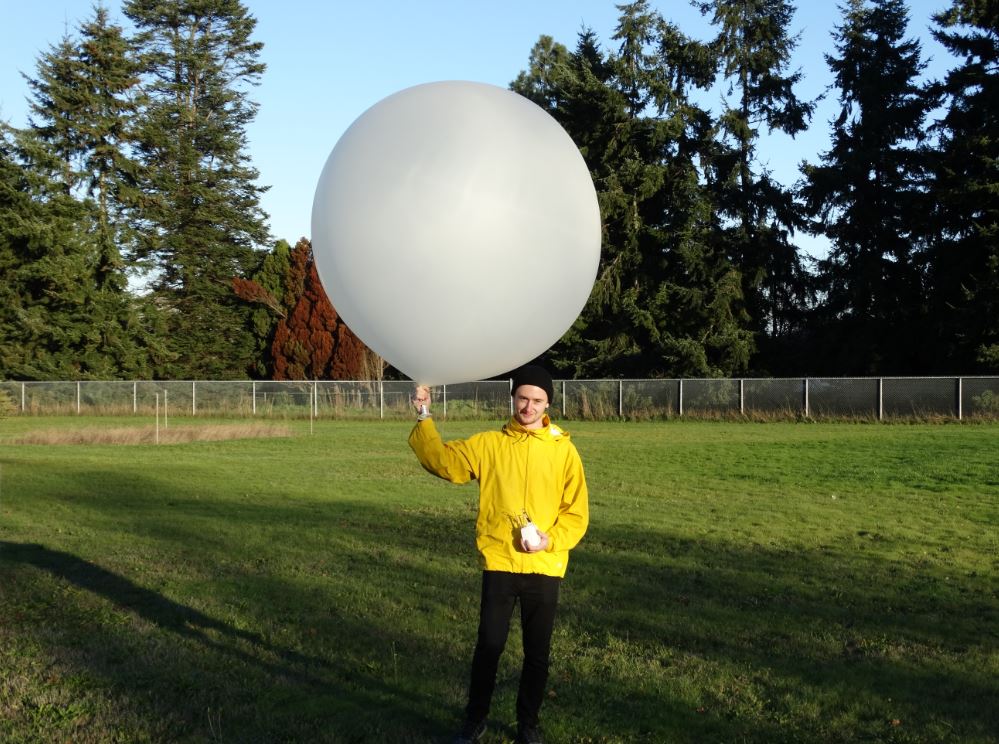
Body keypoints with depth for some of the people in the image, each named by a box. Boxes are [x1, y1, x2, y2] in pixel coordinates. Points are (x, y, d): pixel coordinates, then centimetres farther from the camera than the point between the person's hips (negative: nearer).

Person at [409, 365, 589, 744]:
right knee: (489, 646, 4)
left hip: (544, 568, 0)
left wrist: (551, 540, -14)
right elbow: (442, 459, -2)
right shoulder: (488, 444, 3)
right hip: (498, 564, 0)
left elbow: (576, 511, 1)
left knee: (537, 652, 10)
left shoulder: (564, 450, 0)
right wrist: (424, 419, -12)